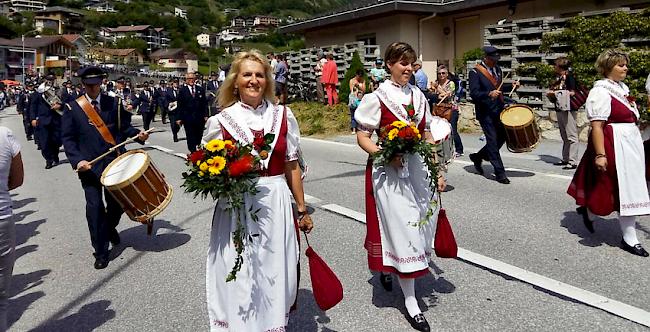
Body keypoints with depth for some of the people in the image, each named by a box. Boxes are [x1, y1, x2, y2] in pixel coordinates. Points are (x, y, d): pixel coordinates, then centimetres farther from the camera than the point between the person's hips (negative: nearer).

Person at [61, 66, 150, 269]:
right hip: (89, 166, -2)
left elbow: (125, 127, 9)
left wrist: (138, 135, -12)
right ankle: (101, 253, 9)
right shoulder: (72, 109, 2)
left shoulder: (114, 104, 6)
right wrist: (77, 160, -14)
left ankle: (110, 228, 46)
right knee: (94, 207, -4)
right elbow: (68, 139, 0)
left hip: (115, 162, 2)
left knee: (117, 203, 10)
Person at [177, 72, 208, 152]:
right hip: (188, 118, -1)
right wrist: (179, 118, -4)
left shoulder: (200, 90, 9)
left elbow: (204, 103, 8)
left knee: (200, 136, 7)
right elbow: (180, 105, 0)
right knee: (190, 138, 2)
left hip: (199, 118, 2)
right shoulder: (182, 90, 3)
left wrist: (205, 115, 0)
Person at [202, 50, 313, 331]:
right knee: (239, 277, 6)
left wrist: (302, 209, 9)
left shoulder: (283, 116, 3)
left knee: (275, 273, 10)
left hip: (276, 205, 1)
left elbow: (292, 166, 7)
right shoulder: (220, 121, 0)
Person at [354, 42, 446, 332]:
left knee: (418, 226, 13)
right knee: (402, 230, -2)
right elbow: (362, 137, -7)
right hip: (389, 170, -6)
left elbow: (427, 136, 13)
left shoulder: (419, 96, 9)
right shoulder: (377, 97, -7)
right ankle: (410, 301, 11)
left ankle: (387, 267, 43)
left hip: (417, 168, 6)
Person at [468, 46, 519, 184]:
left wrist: (512, 86, 10)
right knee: (492, 140, -5)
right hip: (485, 112, -7)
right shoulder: (475, 72, -9)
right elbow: (474, 93, -17)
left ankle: (478, 157, 30)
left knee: (502, 137, 11)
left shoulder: (497, 69, 14)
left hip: (499, 110, 8)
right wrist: (489, 94, -31)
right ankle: (499, 172, 0)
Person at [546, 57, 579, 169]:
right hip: (559, 109, 9)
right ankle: (565, 159, 22)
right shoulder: (558, 78, 16)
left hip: (569, 109, -9)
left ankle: (573, 161, -8)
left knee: (571, 136, -8)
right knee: (564, 136, 14)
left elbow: (572, 93, -14)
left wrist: (555, 93, -12)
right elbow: (553, 90, 21)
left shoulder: (569, 76, -8)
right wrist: (550, 94, 0)